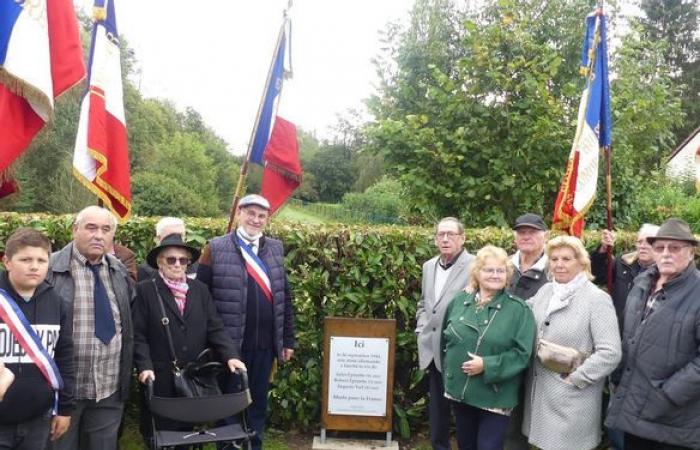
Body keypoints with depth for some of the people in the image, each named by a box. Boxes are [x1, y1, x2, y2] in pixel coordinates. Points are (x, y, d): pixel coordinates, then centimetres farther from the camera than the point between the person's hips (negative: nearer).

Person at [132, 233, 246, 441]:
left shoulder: (200, 289, 9)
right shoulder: (145, 290, -2)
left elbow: (215, 328, 4)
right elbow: (137, 334, -6)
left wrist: (231, 355, -10)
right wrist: (145, 366, -18)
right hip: (160, 380, -3)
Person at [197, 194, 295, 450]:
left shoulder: (276, 249, 8)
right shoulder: (216, 249, -5)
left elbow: (285, 298, 10)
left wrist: (288, 340, 8)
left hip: (265, 343, 4)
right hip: (230, 343, -3)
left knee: (258, 400, 16)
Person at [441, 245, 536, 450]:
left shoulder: (519, 309, -9)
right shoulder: (460, 300, 3)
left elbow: (522, 353, -14)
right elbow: (445, 339, 14)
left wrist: (487, 366, -21)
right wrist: (448, 371, 8)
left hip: (496, 396, -4)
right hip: (459, 390, 4)